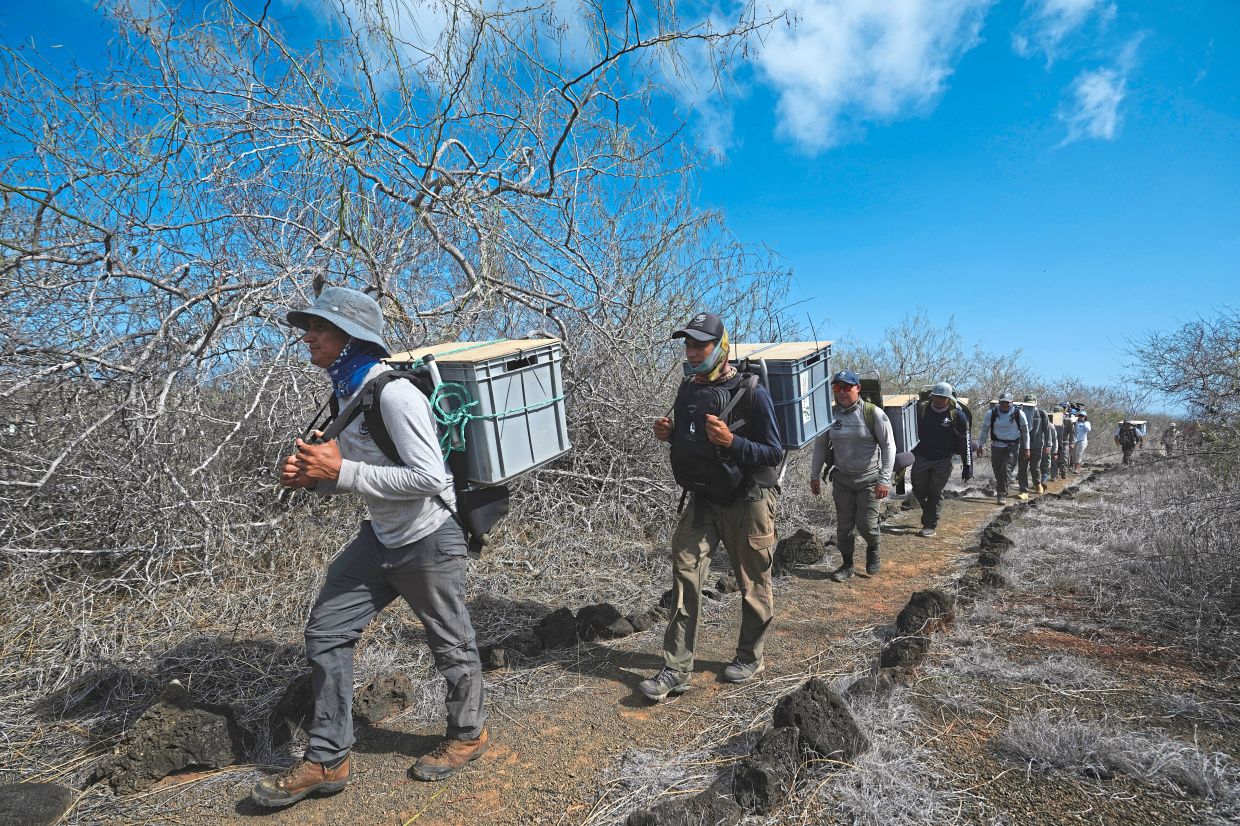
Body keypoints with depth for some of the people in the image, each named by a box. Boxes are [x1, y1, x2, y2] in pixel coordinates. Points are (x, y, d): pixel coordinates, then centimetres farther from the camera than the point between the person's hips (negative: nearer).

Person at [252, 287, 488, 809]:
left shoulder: (394, 393, -24)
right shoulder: (346, 392, 5)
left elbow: (429, 478, -28)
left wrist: (340, 471, -26)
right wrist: (312, 476, -5)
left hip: (428, 541, -9)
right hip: (380, 538, 9)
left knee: (451, 644, 11)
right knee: (326, 632, 8)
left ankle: (469, 734, 37)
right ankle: (328, 760, 23)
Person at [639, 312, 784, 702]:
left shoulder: (751, 393, -16)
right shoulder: (688, 390, 3)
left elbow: (774, 453, -14)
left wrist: (731, 441, -30)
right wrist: (669, 433, -5)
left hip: (746, 503, -5)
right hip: (702, 501, 5)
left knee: (753, 585, 10)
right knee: (684, 578, -1)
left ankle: (750, 658, 31)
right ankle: (677, 670, 6)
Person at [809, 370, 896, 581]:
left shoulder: (873, 413, -12)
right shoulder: (829, 414, -1)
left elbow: (889, 446, -9)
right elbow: (820, 445, 9)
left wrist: (884, 479, -14)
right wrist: (814, 475, 9)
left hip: (869, 479, -3)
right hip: (842, 479, 3)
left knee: (866, 523, -3)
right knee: (844, 524, 5)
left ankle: (873, 549, 30)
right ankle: (847, 565, 21)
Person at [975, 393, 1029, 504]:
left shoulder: (1018, 414, -6)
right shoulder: (991, 413, -4)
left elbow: (1025, 431, 3)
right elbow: (985, 430, 5)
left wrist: (1026, 449, 2)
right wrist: (980, 446, 4)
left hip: (1012, 446, -2)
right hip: (997, 445, 2)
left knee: (1006, 469, -12)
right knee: (997, 469, 7)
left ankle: (1002, 494, -9)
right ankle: (1000, 490, 29)